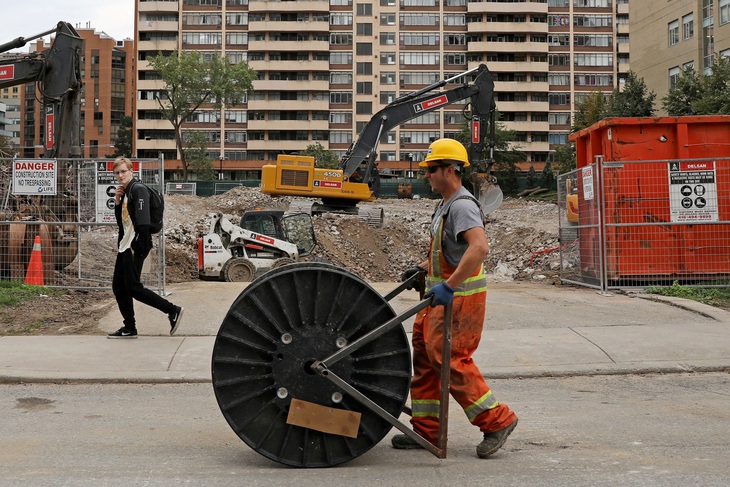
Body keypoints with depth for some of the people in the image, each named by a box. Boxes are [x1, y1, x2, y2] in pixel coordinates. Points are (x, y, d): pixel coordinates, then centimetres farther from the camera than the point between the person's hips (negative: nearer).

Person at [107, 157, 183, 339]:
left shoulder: (138, 189, -11)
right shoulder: (124, 192, 18)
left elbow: (142, 220, -20)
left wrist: (136, 246, -22)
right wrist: (117, 202, 5)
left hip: (136, 247, -10)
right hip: (125, 246, 10)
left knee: (133, 287, -11)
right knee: (118, 286, 8)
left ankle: (172, 310, -4)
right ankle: (129, 328, 15)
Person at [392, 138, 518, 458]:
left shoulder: (462, 206, -19)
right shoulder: (446, 205, 15)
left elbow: (479, 248, -35)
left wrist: (448, 286, -36)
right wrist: (423, 268, 18)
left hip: (460, 296, -11)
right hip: (444, 293, 11)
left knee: (450, 360, -9)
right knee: (425, 355, 11)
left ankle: (497, 420, 4)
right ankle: (426, 429, 19)